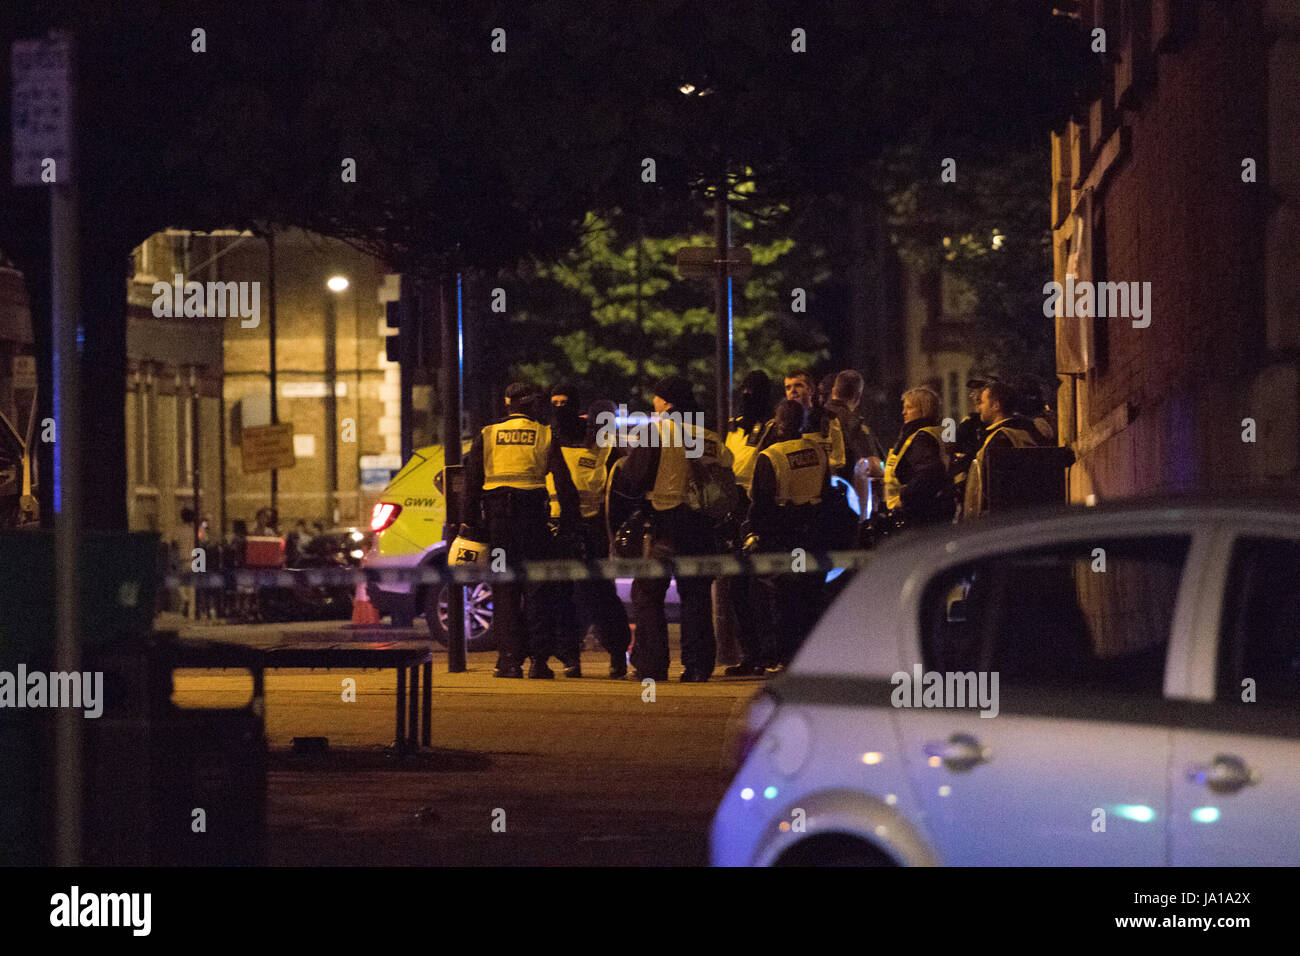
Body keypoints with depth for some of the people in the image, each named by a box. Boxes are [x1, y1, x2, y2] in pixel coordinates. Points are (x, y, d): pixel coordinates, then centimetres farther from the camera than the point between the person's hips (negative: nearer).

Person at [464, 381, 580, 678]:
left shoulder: (487, 435, 7)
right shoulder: (546, 436, 5)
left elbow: (472, 481, 5)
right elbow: (563, 481, 0)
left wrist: (472, 520, 8)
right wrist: (569, 519, 4)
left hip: (497, 517, 0)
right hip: (533, 514, 0)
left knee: (504, 589, 4)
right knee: (536, 589, 3)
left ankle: (510, 659, -1)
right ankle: (539, 660, -1)